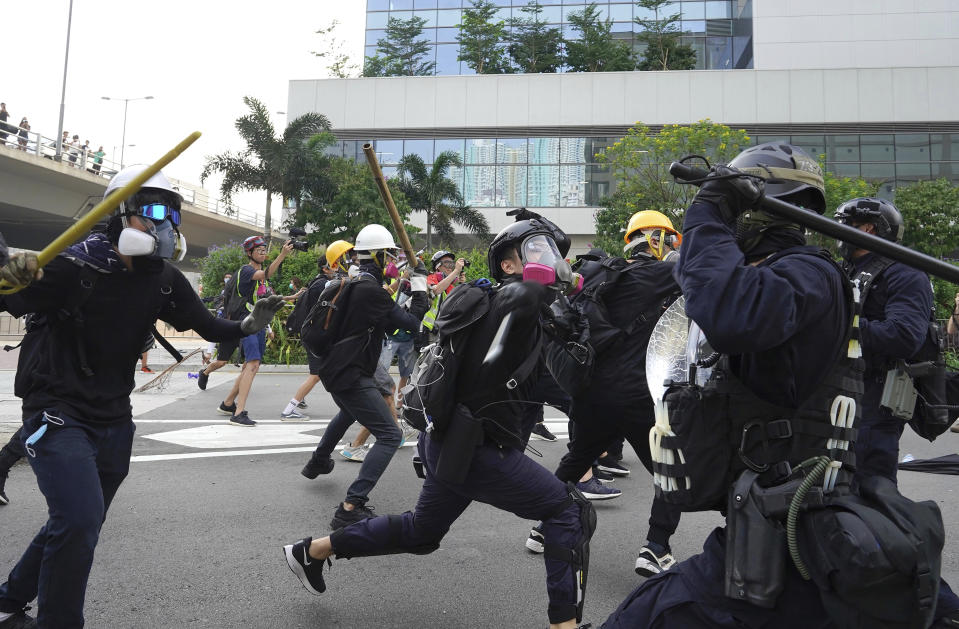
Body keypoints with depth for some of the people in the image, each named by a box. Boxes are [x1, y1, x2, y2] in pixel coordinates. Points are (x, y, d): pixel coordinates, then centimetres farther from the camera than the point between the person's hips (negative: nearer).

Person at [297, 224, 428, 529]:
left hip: (333, 368, 10)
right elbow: (412, 322, -17)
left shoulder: (350, 283, 9)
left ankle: (318, 462, 56)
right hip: (350, 375, -10)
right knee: (389, 436, -10)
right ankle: (350, 508, -17)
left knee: (349, 412, 40)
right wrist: (420, 286, -5)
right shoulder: (372, 290, -20)